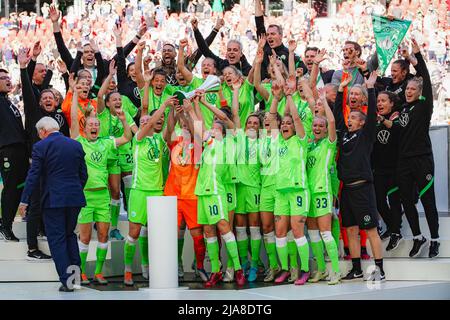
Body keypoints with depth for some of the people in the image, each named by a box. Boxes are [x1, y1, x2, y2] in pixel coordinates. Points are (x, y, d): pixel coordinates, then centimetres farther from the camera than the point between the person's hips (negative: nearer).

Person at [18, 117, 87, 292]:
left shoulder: (40, 147, -7)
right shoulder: (76, 145, 7)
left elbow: (33, 175, -9)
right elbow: (83, 174, 10)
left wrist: (24, 200, -4)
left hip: (52, 199, -5)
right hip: (74, 198, 5)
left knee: (56, 239, 1)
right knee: (70, 233, 21)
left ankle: (67, 280, -3)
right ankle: (75, 270, 14)